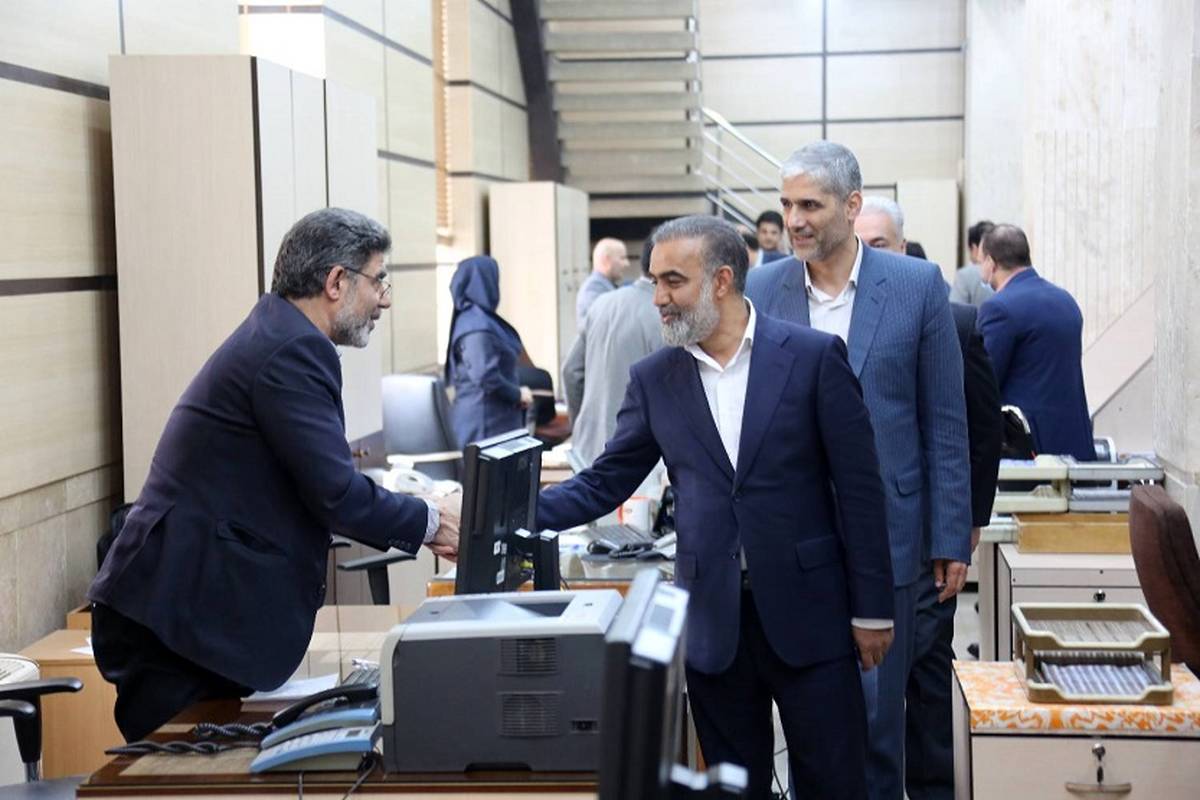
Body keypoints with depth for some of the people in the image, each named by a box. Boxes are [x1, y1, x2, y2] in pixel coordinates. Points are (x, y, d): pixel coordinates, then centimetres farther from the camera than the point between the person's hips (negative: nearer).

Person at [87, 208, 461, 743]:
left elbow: (316, 489, 20)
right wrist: (431, 522, -4)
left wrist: (416, 531, 15)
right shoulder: (293, 351, -16)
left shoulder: (276, 335, 16)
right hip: (181, 615, -10)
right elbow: (335, 493, -20)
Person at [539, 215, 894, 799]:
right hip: (712, 617, 3)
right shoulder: (654, 379, 4)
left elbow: (858, 488, -4)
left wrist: (872, 608, -5)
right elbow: (604, 484, 7)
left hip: (804, 608, -2)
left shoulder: (814, 357, -5)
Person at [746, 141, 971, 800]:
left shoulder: (917, 286, -3)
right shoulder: (762, 290, 1)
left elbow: (944, 422, 0)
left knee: (877, 706, 6)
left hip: (885, 532, -1)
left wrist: (951, 537, -2)